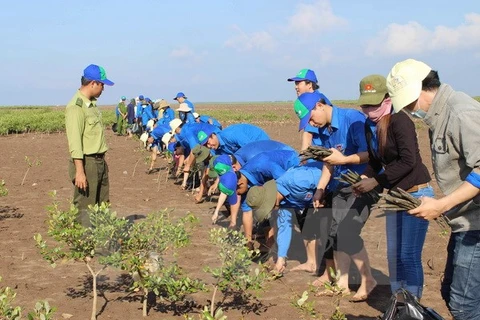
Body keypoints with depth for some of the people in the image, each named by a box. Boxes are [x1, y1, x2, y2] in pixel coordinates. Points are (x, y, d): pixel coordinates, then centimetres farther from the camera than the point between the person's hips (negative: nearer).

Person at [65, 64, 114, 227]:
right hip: (86, 162, -10)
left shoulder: (92, 104, 13)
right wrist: (79, 171, -24)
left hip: (99, 161, 10)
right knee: (85, 209, -4)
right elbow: (74, 142, -21)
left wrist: (102, 161, 18)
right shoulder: (76, 107, -16)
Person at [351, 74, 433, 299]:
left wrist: (375, 181, -21)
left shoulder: (399, 120, -19)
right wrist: (363, 179, -6)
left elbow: (408, 161, -25)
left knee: (409, 256, -8)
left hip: (416, 193, -8)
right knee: (393, 254, 13)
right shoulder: (369, 125, 4)